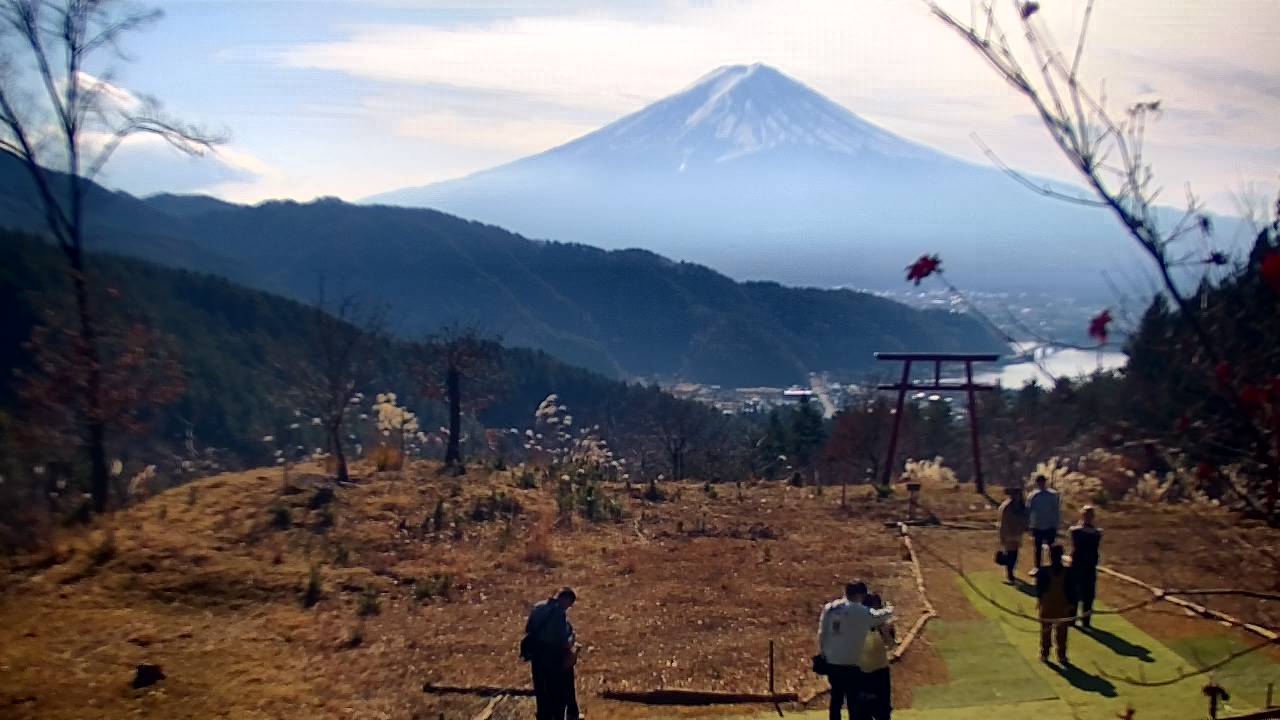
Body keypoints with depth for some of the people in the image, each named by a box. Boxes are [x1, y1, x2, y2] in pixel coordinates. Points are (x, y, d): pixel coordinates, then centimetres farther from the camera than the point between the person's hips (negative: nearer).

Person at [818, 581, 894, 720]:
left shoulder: (828, 608, 5)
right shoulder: (862, 612, -12)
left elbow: (821, 633, 7)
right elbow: (885, 614, -1)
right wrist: (890, 609, 21)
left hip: (830, 662, 6)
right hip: (849, 664, -6)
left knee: (836, 699, 19)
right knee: (854, 703, 2)